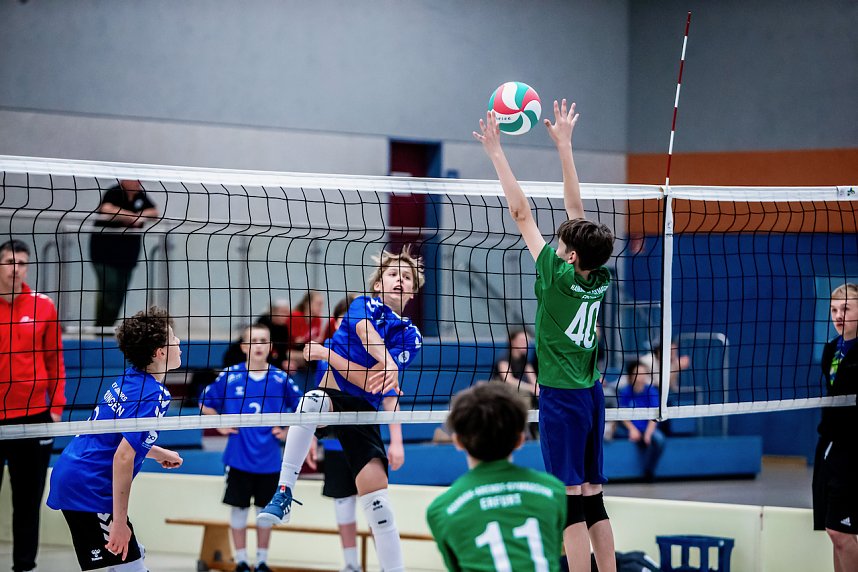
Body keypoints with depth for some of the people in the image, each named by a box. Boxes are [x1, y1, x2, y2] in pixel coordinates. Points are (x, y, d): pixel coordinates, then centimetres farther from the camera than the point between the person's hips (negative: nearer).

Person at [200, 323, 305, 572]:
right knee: (239, 508, 5)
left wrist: (287, 431, -2)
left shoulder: (280, 378, -4)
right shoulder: (230, 376, -5)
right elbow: (205, 403, 7)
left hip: (269, 458, 1)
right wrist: (220, 426, -3)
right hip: (239, 456, -1)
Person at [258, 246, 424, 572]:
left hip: (361, 410, 2)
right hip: (327, 390, -2)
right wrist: (388, 363, -43)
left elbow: (375, 383, -8)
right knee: (312, 401, -39)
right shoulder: (365, 306, 3)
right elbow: (365, 330, -23)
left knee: (377, 500, -9)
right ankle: (284, 496, -36)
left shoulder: (411, 337, 6)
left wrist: (326, 354, -18)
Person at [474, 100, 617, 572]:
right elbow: (575, 208, 9)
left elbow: (521, 213, -12)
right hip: (591, 394, 7)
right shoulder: (599, 279, 1)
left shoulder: (559, 277, -15)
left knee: (571, 500, -7)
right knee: (593, 498, 10)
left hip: (562, 397, -7)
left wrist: (496, 153, -8)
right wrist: (564, 144, 16)